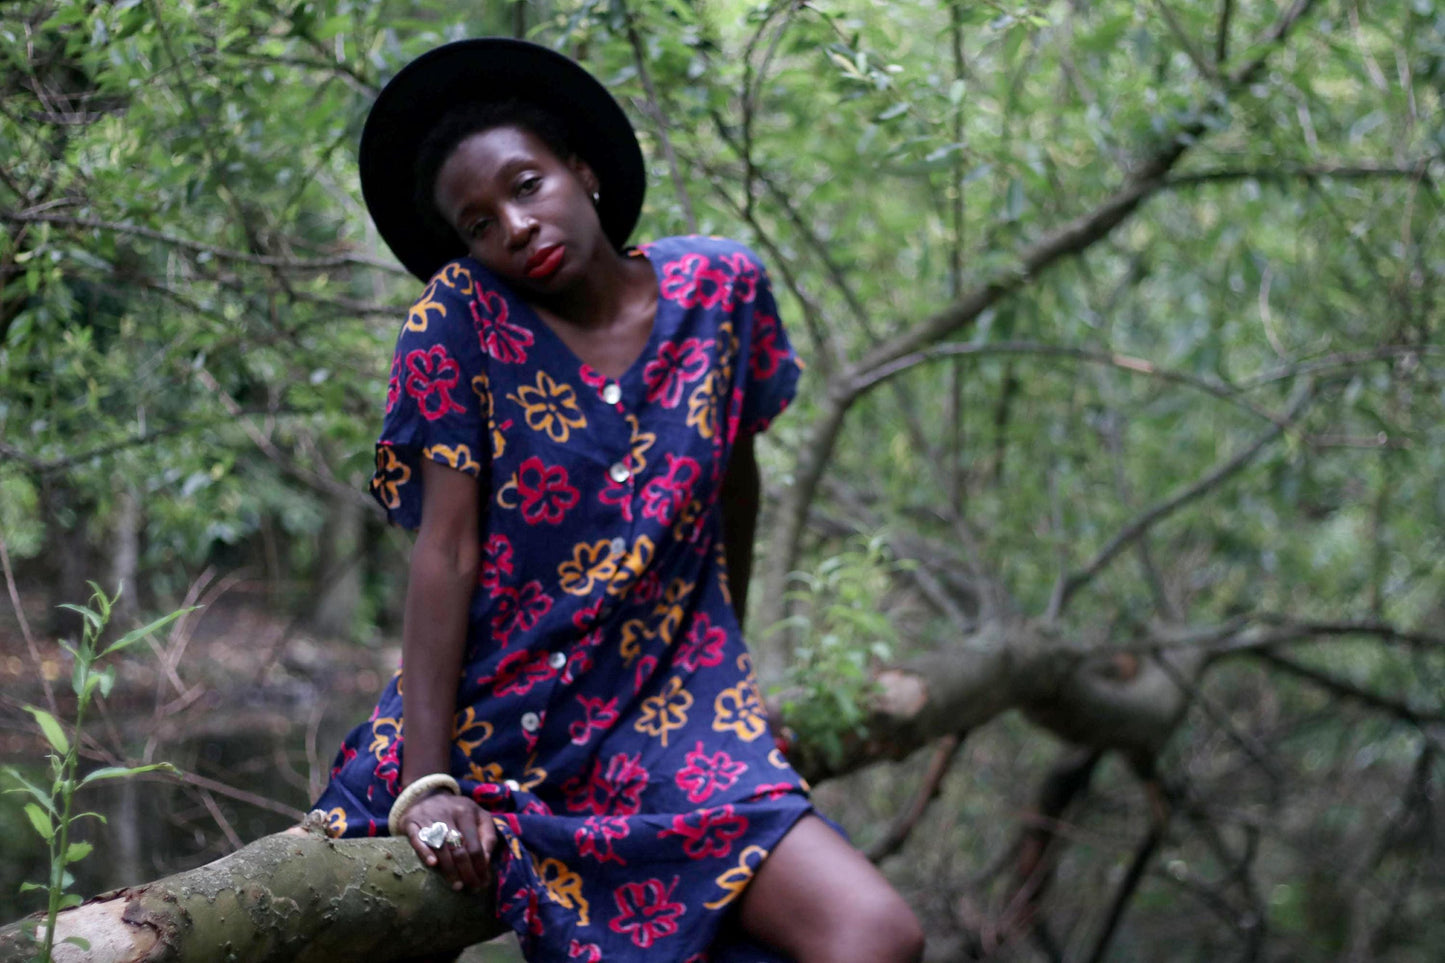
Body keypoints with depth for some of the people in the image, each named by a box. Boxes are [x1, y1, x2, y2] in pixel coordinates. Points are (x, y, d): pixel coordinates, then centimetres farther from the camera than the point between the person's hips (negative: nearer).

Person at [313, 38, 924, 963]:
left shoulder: (719, 288, 2)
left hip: (670, 724, 1)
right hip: (488, 718, -1)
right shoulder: (460, 315, -6)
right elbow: (447, 551, -11)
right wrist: (426, 780, -17)